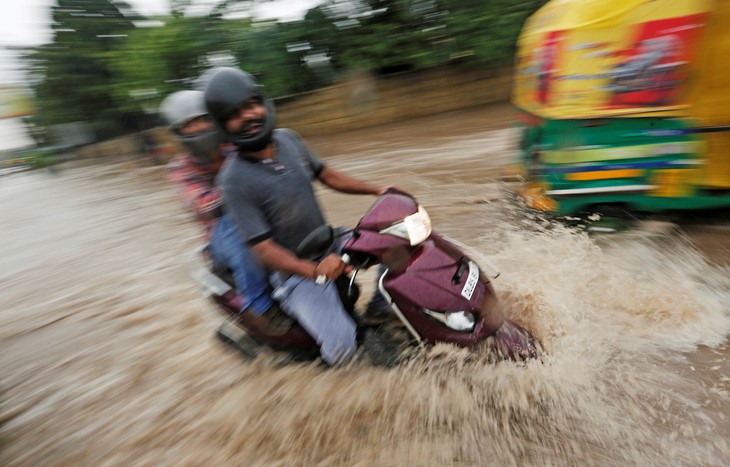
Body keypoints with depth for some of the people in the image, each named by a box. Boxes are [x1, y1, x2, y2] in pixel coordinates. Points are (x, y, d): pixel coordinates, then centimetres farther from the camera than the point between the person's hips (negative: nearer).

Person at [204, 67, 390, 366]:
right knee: (342, 349, -21)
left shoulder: (287, 139, -2)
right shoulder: (234, 180, -20)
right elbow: (264, 249, -22)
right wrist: (314, 270, -37)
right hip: (295, 270, -6)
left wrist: (378, 190, 3)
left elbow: (326, 175, 10)